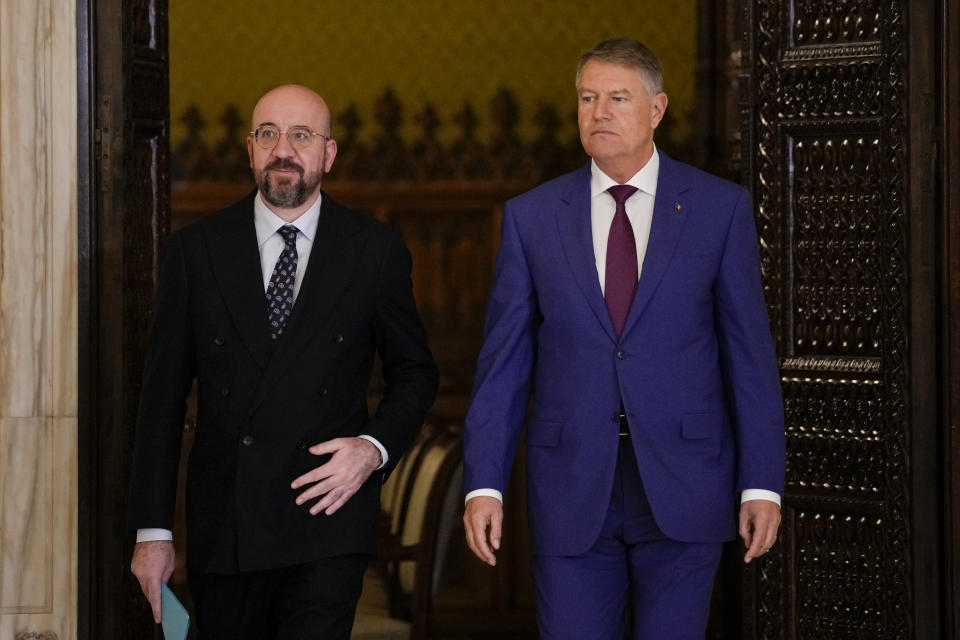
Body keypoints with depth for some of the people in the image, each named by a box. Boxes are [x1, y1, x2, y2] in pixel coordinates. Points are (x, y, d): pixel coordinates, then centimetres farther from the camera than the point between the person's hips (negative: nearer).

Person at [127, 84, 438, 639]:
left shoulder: (375, 250, 4)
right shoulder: (197, 250, 5)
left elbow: (415, 371, 13)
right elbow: (164, 396, 6)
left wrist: (376, 447, -8)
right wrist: (152, 530, 2)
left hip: (326, 520, -2)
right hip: (222, 531, 2)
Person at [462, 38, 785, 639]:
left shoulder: (721, 208, 2)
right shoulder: (531, 216, 6)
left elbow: (751, 353, 1)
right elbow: (503, 361, 5)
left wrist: (762, 484, -4)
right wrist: (484, 484, -3)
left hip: (683, 489, -1)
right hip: (571, 492, 1)